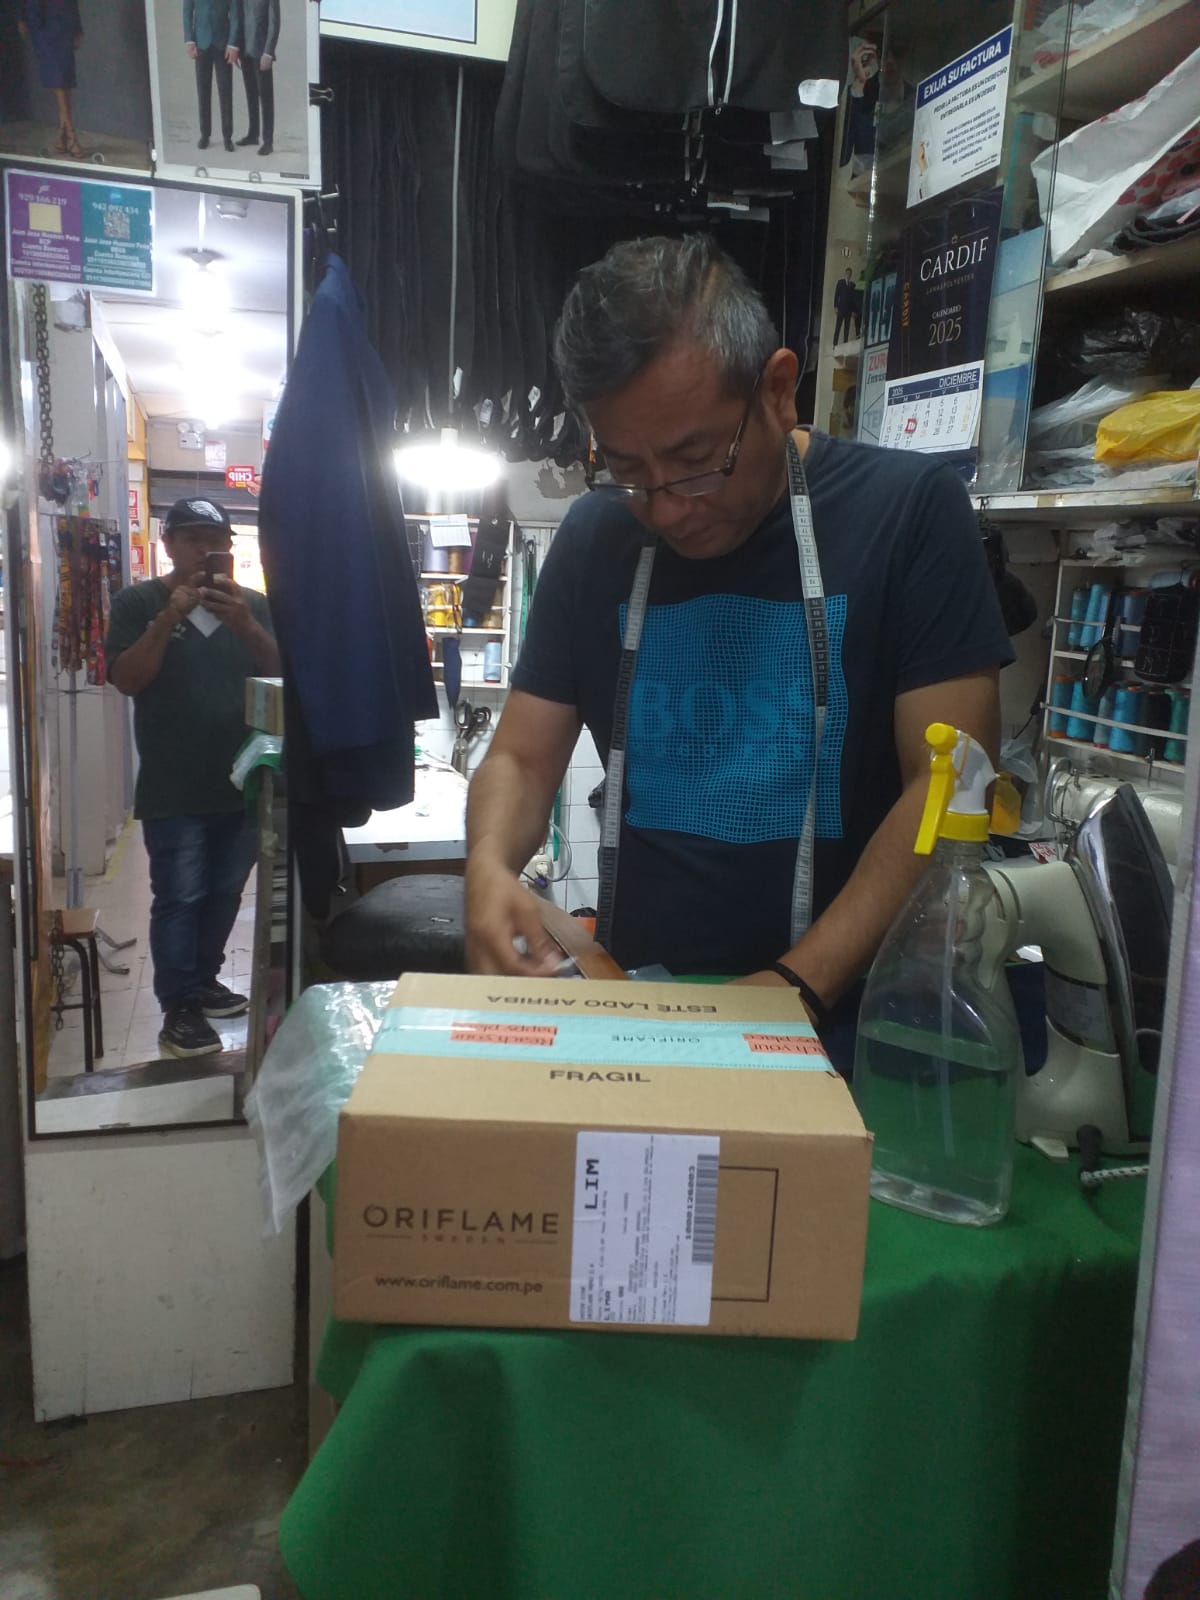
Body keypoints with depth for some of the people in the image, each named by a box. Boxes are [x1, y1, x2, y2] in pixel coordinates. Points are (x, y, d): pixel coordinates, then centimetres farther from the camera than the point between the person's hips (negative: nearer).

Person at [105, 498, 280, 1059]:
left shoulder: (253, 604, 6)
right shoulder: (139, 602, -2)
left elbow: (281, 673, -3)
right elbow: (126, 679, -10)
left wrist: (244, 624, -19)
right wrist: (169, 618, -21)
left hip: (242, 782, 4)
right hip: (173, 790, -3)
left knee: (224, 894, 14)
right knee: (178, 899, -1)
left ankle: (204, 981, 31)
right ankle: (178, 1009, 9)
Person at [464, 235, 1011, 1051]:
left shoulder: (908, 510, -6)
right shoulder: (595, 539, 6)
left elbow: (947, 787, -11)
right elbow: (522, 756, 9)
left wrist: (801, 984, -21)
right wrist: (491, 865, -12)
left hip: (847, 1009, -2)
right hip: (635, 1009, 2)